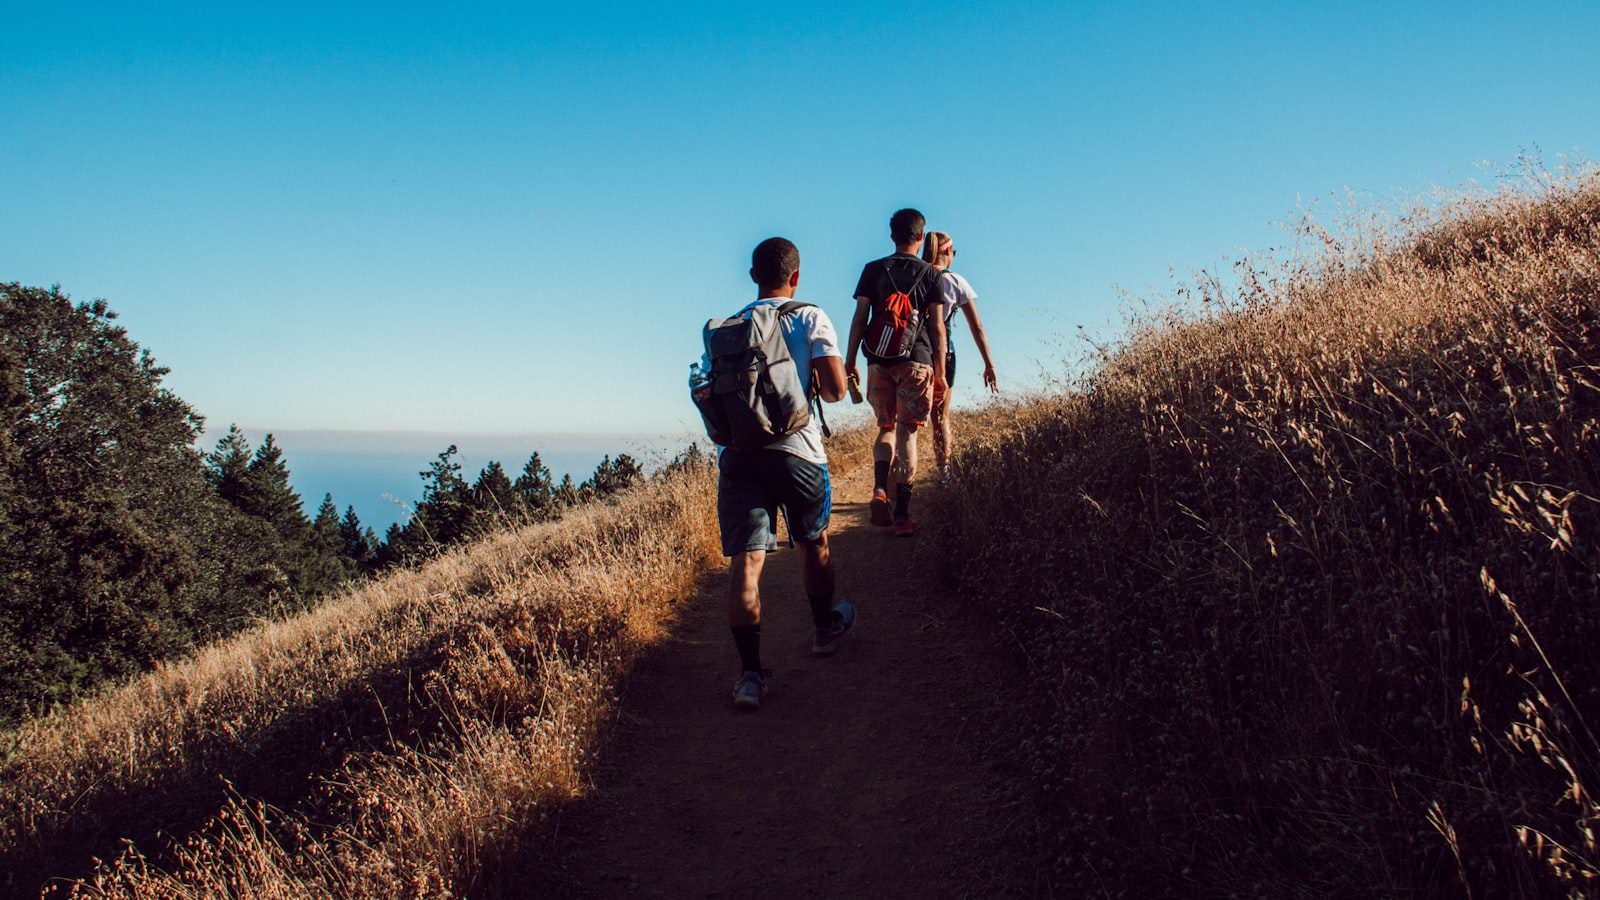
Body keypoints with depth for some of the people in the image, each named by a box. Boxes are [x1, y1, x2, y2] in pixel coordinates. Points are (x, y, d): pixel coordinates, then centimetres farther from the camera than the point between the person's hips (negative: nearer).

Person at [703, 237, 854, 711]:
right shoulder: (810, 318, 1)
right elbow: (835, 388, -7)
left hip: (738, 452, 2)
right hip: (795, 449, -2)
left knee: (746, 558, -3)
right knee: (815, 543, 20)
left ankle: (749, 672, -9)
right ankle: (825, 628, 40)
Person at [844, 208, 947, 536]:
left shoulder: (873, 270, 6)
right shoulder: (930, 273, 4)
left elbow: (860, 319, 2)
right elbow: (938, 327, 2)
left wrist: (849, 362, 8)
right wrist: (940, 372, 7)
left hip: (879, 361, 2)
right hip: (916, 361, -2)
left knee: (885, 428, 16)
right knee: (907, 433, 1)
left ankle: (880, 489, -7)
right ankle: (902, 514, 0)